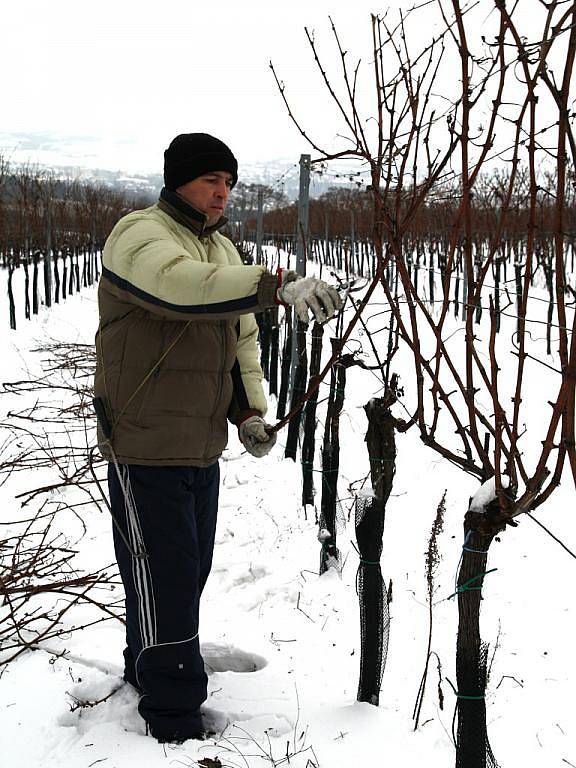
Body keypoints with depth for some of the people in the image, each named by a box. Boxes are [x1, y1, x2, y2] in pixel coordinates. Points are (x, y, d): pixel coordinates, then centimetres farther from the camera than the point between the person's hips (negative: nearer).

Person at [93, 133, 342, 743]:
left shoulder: (222, 250, 14)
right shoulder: (139, 235, -15)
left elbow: (241, 338, 18)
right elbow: (182, 284, -38)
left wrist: (249, 410, 4)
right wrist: (278, 286, -48)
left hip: (202, 446, 8)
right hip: (144, 446, -8)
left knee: (189, 568, 19)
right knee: (164, 576, -2)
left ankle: (149, 668, 39)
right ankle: (174, 716, 13)